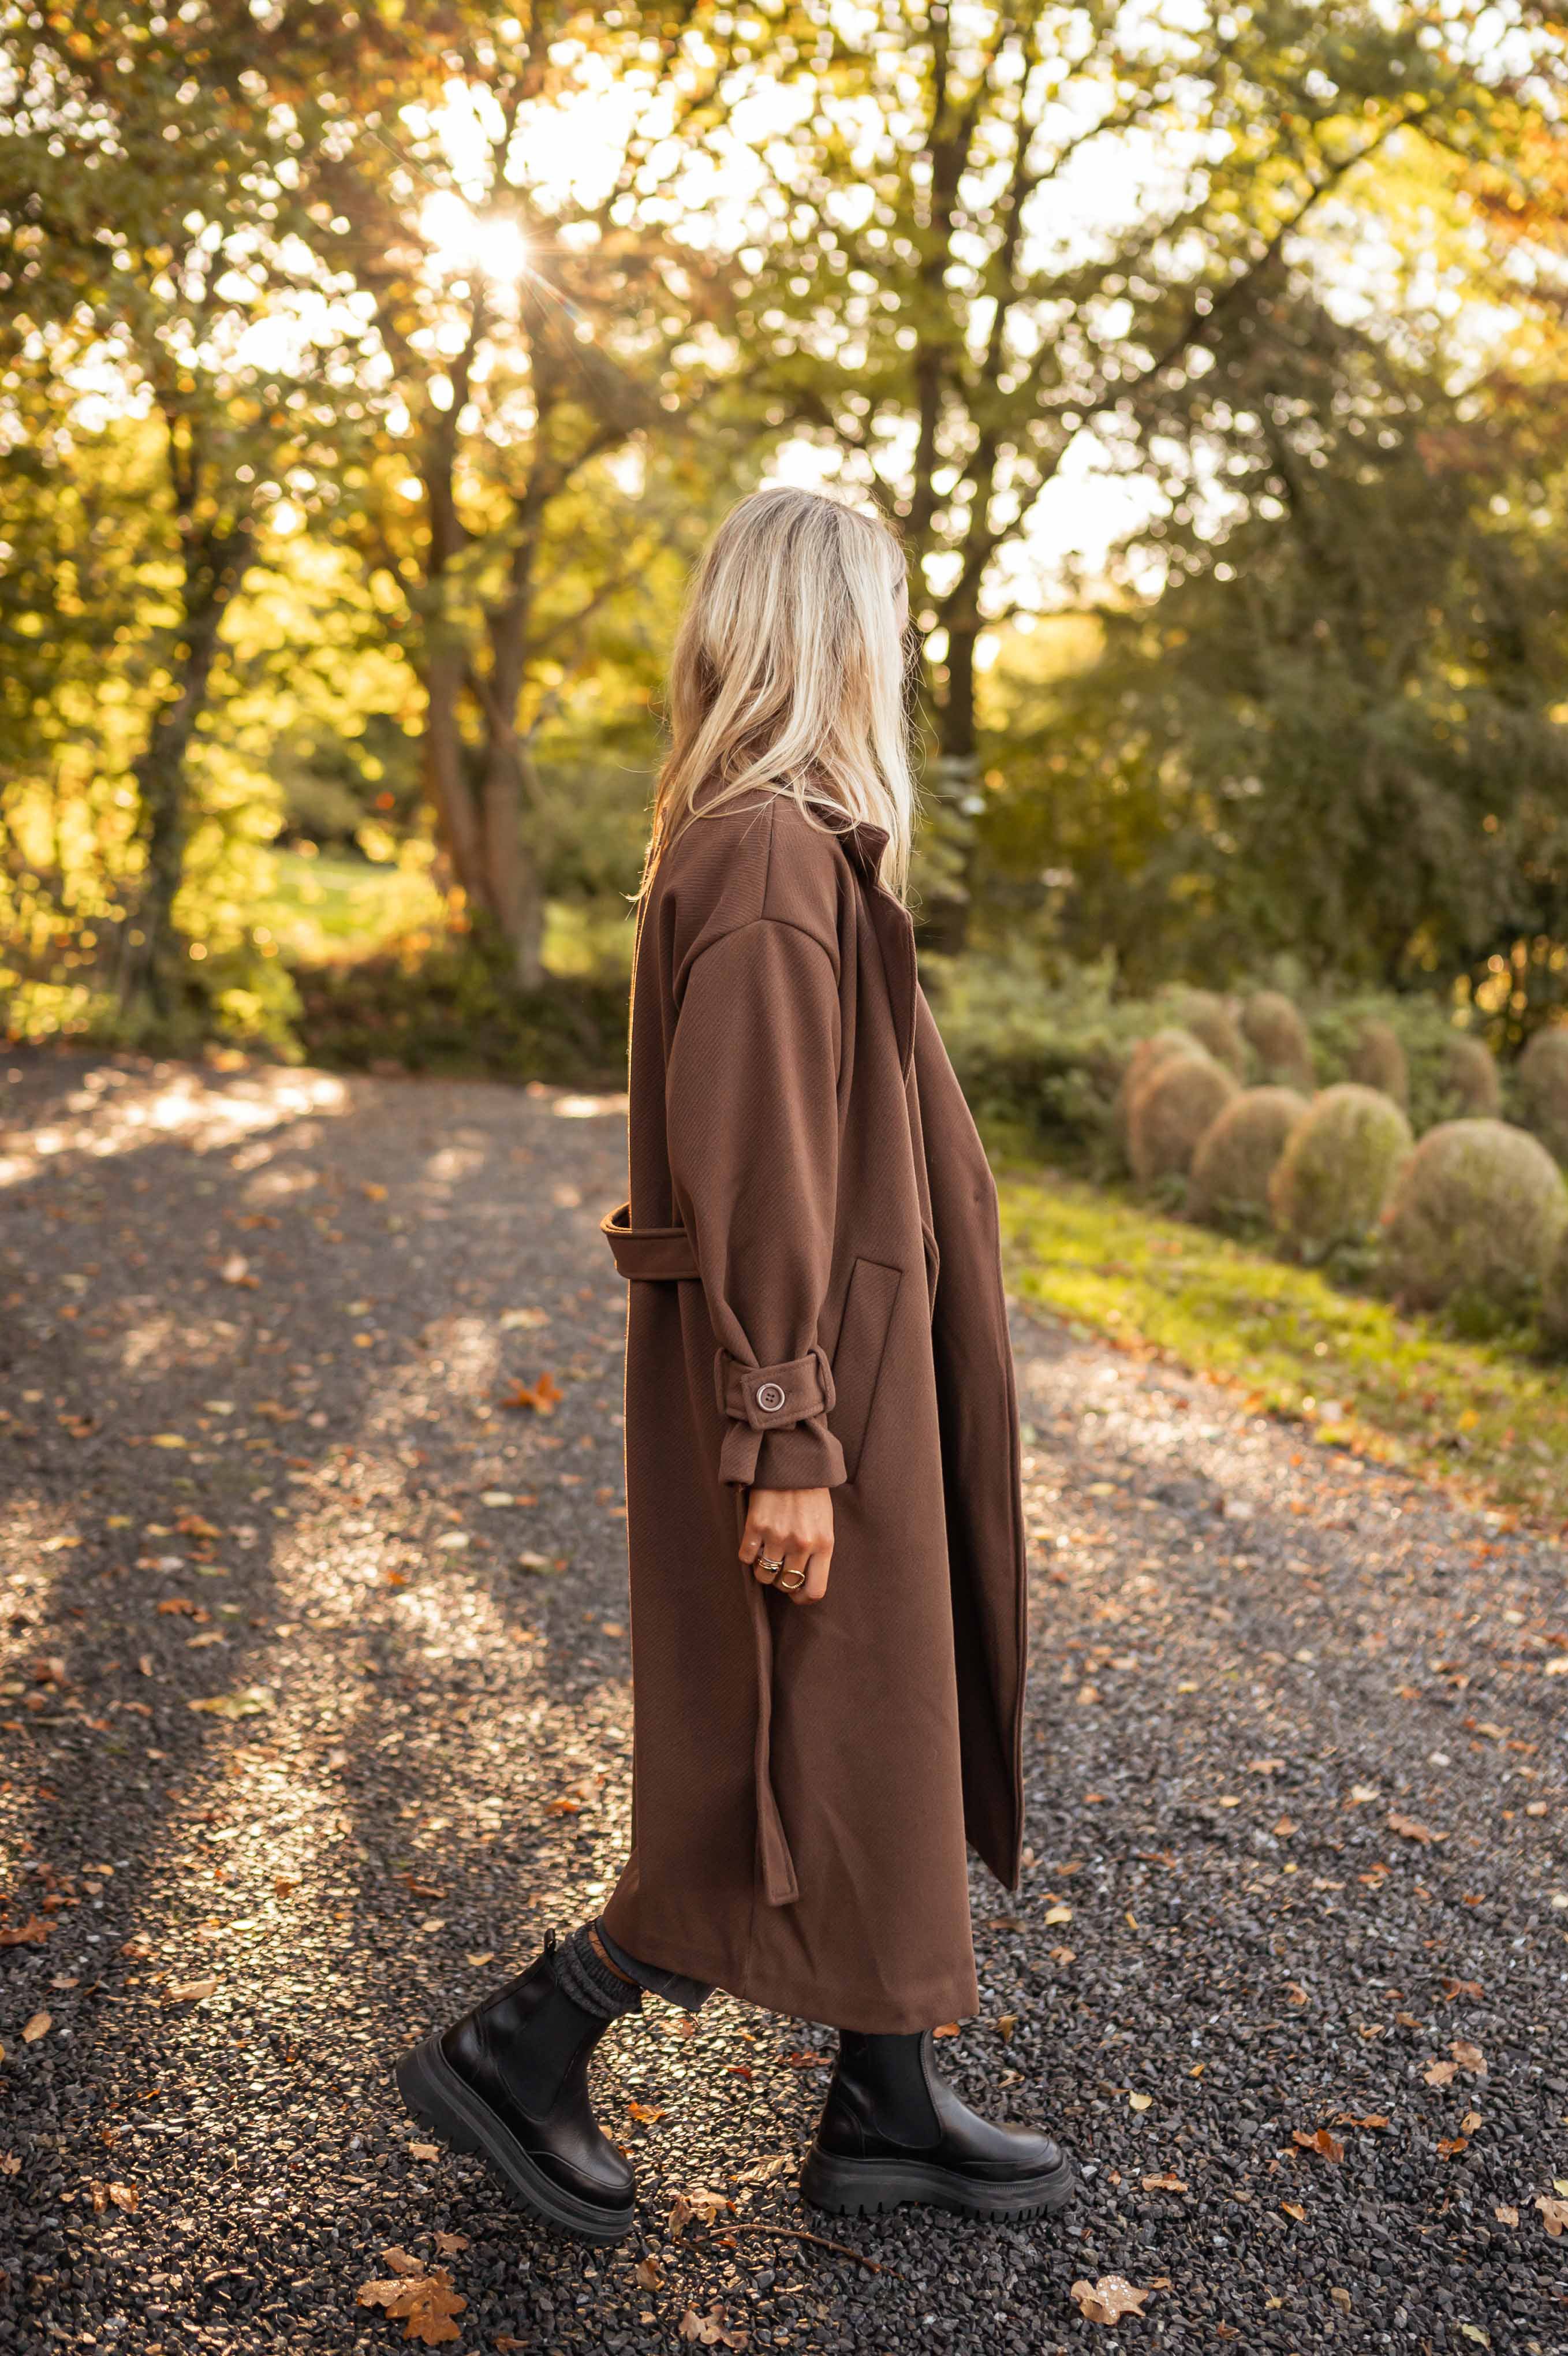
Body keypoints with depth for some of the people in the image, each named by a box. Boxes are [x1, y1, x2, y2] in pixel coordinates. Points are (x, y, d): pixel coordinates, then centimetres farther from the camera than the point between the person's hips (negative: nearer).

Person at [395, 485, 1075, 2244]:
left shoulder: (766, 845, 12)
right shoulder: (773, 858, -19)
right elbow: (751, 1172, -24)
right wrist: (785, 1440, -22)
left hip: (841, 1360, 10)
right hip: (807, 1374, -10)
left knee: (875, 1749, 17)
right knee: (811, 1781, 2)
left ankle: (888, 2112, 30)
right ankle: (516, 2053, 17)